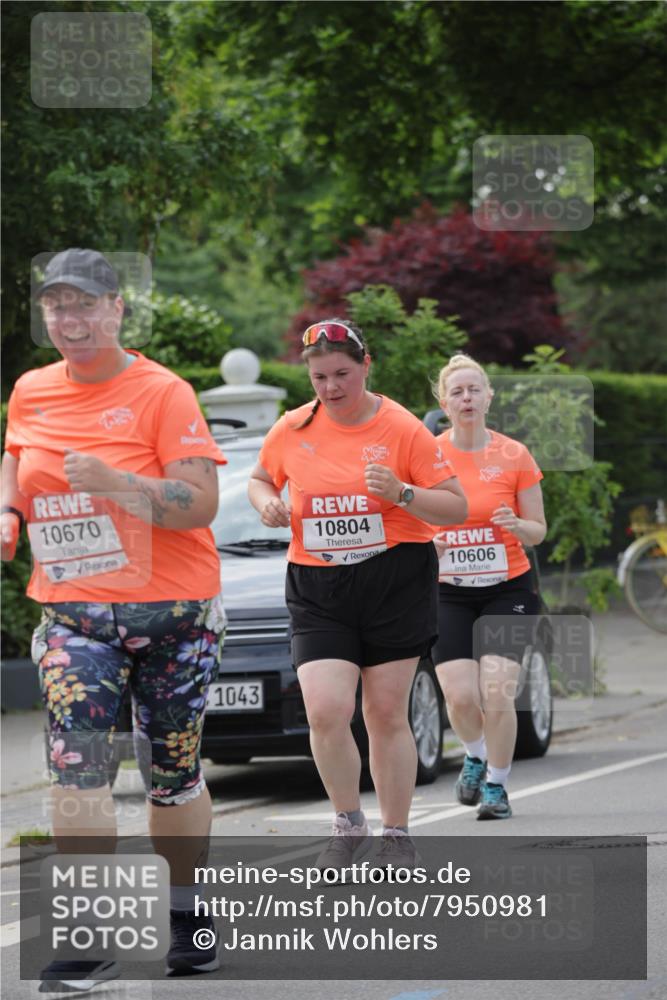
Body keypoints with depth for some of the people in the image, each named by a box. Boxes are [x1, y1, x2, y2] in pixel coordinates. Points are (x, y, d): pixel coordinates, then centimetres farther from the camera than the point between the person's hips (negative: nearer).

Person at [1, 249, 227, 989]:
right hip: (74, 614, 3)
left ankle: (186, 915, 29)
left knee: (174, 774, 9)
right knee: (75, 763, -15)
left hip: (172, 611, -2)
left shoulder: (161, 393, -9)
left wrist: (114, 482, -29)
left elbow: (201, 503, -17)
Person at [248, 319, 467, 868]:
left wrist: (401, 493, -20)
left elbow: (456, 506, -3)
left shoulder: (401, 428, -4)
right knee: (326, 711, -14)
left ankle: (397, 836, 18)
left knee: (387, 714, 3)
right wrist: (267, 502, -1)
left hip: (396, 584, -2)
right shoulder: (292, 430, 4)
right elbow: (261, 478, 22)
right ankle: (349, 824, 8)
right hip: (318, 590, 2)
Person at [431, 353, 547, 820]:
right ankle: (476, 756, 24)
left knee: (497, 694, -15)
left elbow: (538, 530, 4)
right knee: (460, 695, -10)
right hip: (448, 592, 1)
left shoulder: (514, 456, -2)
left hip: (507, 588, -1)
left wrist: (517, 526, -19)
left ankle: (496, 784, 6)